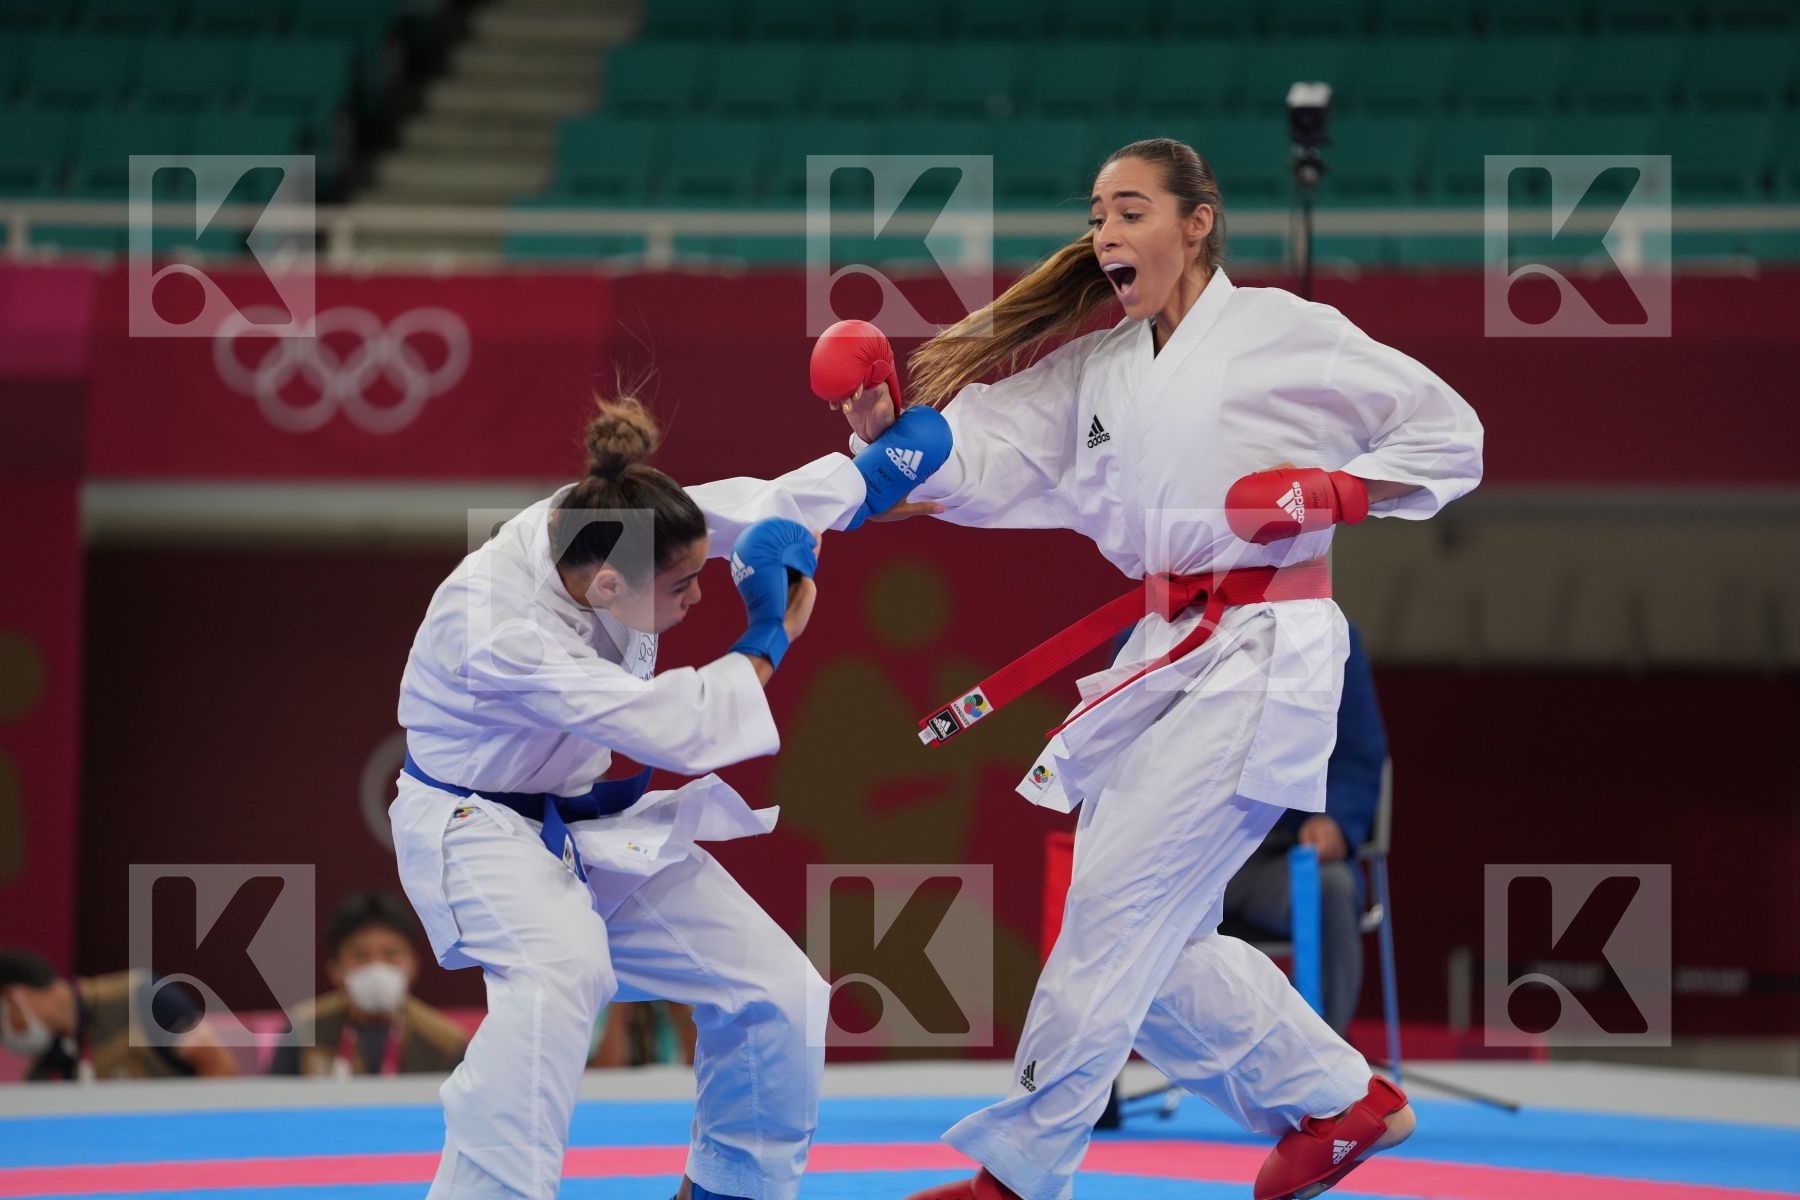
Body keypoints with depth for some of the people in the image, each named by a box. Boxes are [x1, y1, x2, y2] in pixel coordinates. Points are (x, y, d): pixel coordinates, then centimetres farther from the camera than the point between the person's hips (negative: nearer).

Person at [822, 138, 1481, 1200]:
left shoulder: (1286, 335, -6)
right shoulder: (1092, 370, 12)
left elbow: (1448, 435, -1)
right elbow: (982, 465, 1)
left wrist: (1325, 495, -14)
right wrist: (892, 431, -17)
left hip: (1262, 655, -8)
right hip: (1161, 656, 8)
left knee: (1122, 898, -12)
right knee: (1157, 937, 9)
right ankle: (1338, 1100, 25)